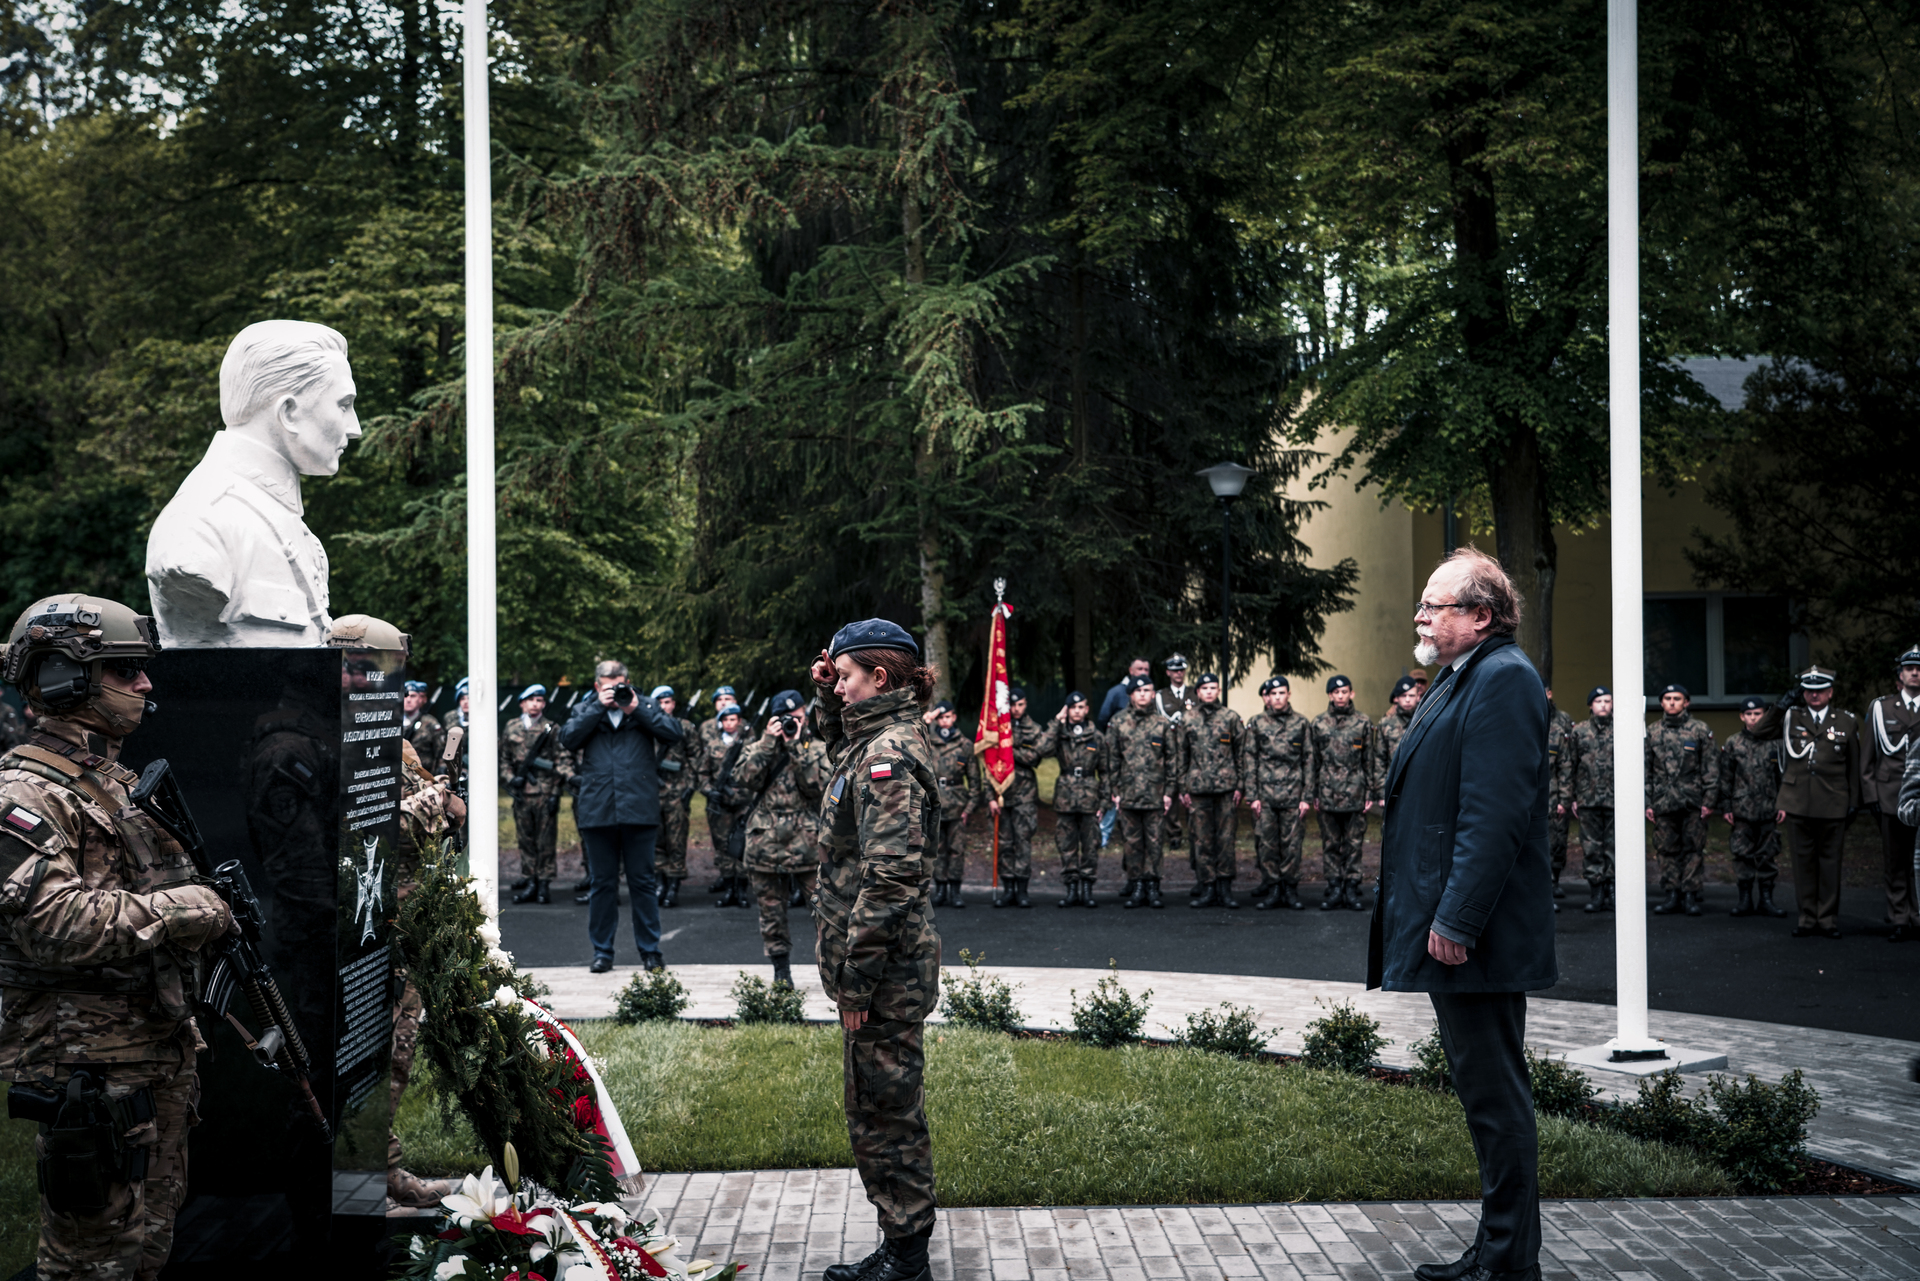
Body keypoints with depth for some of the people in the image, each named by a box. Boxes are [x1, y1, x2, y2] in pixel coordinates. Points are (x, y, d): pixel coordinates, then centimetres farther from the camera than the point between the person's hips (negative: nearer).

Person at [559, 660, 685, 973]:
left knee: (642, 881, 4)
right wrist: (599, 707, -9)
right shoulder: (584, 710, 11)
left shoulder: (645, 706, 9)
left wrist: (637, 709, -9)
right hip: (597, 813, 1)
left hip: (639, 811, -1)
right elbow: (568, 738, -6)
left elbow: (673, 733, -4)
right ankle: (602, 951, 14)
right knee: (602, 883, 7)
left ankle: (650, 950, 11)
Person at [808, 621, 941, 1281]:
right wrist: (828, 700, 20)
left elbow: (889, 876, -24)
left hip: (884, 974, -10)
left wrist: (858, 979, -22)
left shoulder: (890, 753, -19)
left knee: (886, 1110, -1)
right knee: (879, 1109, 17)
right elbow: (840, 754, 40)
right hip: (886, 966, 10)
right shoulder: (881, 738, 12)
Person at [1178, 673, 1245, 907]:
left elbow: (1241, 753, 5)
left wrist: (1240, 785, -1)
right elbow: (1182, 756, 12)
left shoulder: (1231, 717, 4)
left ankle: (1225, 888, 4)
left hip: (1226, 788, -2)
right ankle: (1209, 889, 7)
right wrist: (1183, 789, 7)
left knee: (1226, 837, -2)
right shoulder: (1188, 720, 9)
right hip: (1198, 788, 2)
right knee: (1202, 839, 2)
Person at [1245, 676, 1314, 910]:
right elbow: (1250, 761, 7)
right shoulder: (1257, 724, 7)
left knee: (1292, 844, 0)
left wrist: (1307, 797, 1)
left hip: (1293, 795, 0)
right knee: (1266, 845, -1)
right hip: (1265, 795, 0)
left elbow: (1309, 761, 7)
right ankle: (1271, 889, 7)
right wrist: (1253, 795, -1)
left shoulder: (1301, 723, 7)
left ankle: (1290, 889, 9)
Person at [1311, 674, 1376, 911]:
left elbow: (1369, 760, 6)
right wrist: (1315, 793, 5)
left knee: (1354, 843, 2)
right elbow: (1315, 760, 9)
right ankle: (1334, 889, 10)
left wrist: (1370, 793, 2)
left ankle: (1351, 889, 8)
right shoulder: (1319, 723, 7)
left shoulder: (1363, 723, 4)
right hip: (1328, 794, 1)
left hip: (1355, 794, -1)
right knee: (1331, 844, 4)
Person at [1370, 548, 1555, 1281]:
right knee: (1484, 1091, 15)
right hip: (1449, 928, 11)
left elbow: (1496, 815, -23)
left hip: (1476, 937, -11)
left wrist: (1456, 921, -25)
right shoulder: (1461, 679, 18)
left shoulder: (1504, 679, -15)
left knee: (1495, 1096, -5)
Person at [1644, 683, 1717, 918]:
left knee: (1693, 849, -1)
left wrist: (1708, 800, -4)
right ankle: (1672, 895, 10)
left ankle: (1691, 895, 4)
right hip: (1663, 800, 2)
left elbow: (1710, 767, 2)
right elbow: (1645, 771, 12)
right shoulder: (1652, 732, 10)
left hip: (1693, 801, -2)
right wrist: (1647, 803, 6)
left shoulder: (1700, 729, 4)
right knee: (1667, 850, 4)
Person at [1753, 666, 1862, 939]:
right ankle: (1807, 917, 12)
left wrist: (1853, 802, 7)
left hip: (1832, 805, -1)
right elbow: (1760, 732, 5)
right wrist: (1782, 704, 0)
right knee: (1803, 860, 5)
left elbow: (1854, 766, 10)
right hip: (1797, 804, 1)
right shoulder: (1790, 717, 8)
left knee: (1830, 860, 4)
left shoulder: (1847, 722, 8)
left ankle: (1828, 918, 11)